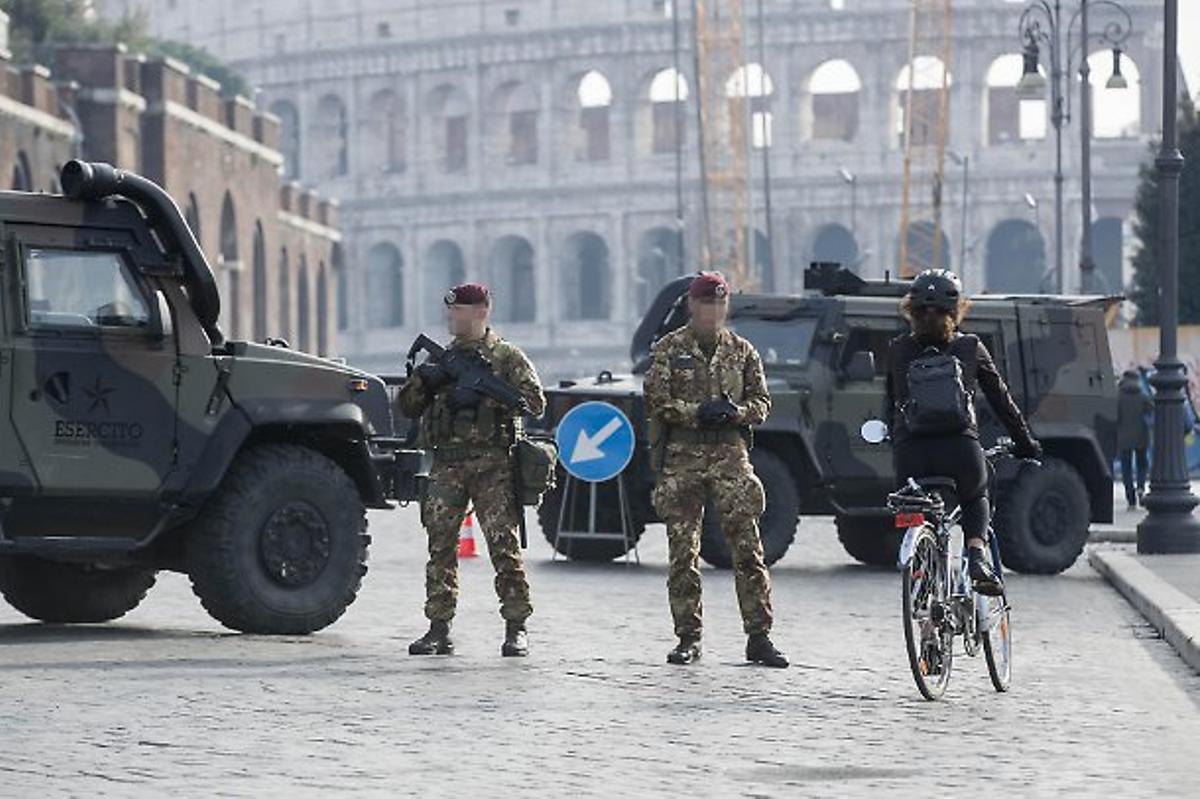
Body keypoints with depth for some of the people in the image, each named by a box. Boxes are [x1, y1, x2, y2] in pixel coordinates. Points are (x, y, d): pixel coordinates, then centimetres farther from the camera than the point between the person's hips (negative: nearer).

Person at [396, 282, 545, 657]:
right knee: (441, 546, 0)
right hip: (446, 465, 4)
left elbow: (535, 402, -6)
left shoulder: (507, 356, 5)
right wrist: (423, 379, -3)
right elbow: (406, 406, 17)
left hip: (492, 465, -4)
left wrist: (484, 395, -15)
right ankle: (439, 629, 4)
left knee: (505, 547, -7)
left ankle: (516, 629, -2)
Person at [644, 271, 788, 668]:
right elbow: (655, 401, -1)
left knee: (748, 547, -6)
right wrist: (697, 412, -15)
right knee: (682, 552, 1)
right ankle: (687, 639, 9)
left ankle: (759, 637, -3)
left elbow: (761, 402, 12)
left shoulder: (741, 351, 12)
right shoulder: (669, 349, 6)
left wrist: (736, 412, -10)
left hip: (729, 454, 1)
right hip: (681, 456, -1)